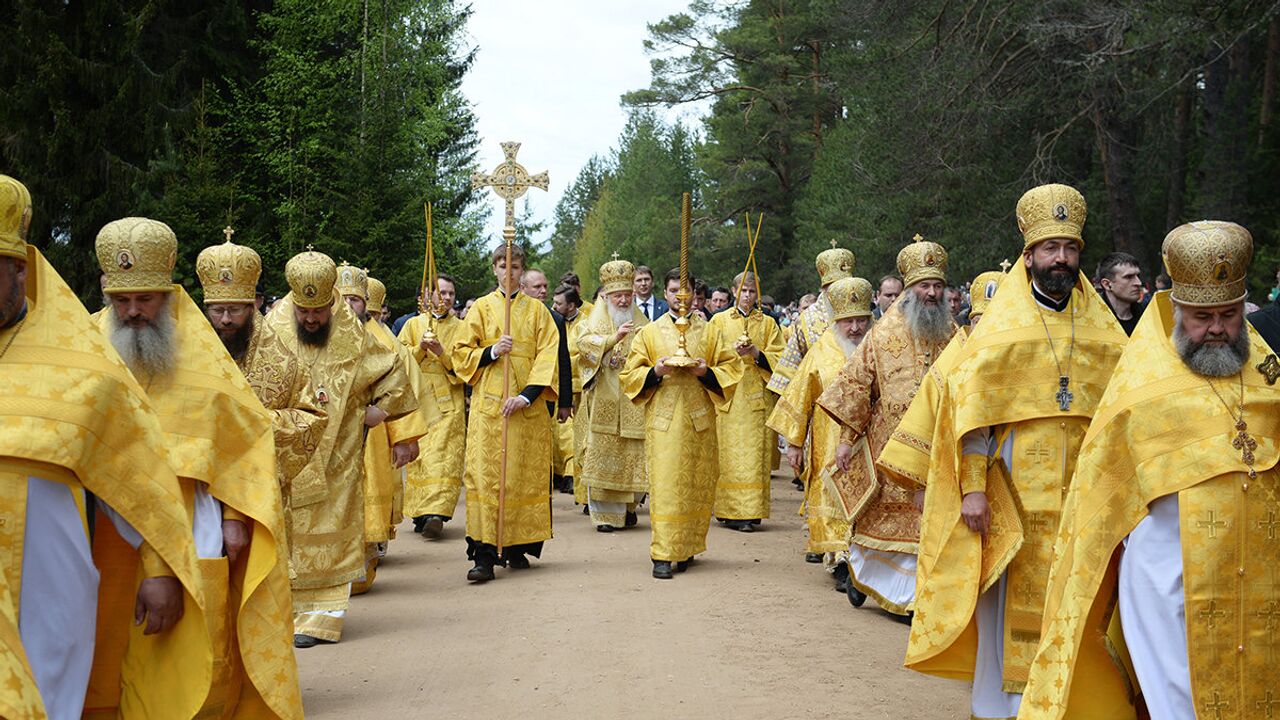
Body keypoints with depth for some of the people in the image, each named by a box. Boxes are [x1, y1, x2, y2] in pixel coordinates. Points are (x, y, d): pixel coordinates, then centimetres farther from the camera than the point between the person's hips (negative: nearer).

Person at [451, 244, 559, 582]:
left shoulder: (536, 310, 10)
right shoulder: (482, 308, 11)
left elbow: (548, 355, 0)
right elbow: (460, 351, 8)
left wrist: (527, 395, -12)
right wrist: (490, 353, -11)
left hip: (528, 405, 1)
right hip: (489, 402, -1)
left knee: (525, 474, 2)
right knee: (485, 473, -8)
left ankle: (517, 547, 12)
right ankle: (484, 553, -11)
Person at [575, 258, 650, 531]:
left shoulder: (641, 321, 14)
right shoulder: (596, 318, 4)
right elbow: (583, 343, -13)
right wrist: (614, 338, -25)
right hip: (604, 402, -3)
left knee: (633, 456, 2)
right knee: (603, 454, -6)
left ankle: (628, 507, 18)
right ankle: (605, 514, -2)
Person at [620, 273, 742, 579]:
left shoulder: (710, 332, 11)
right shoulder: (649, 332, 8)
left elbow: (731, 369, 8)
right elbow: (631, 375, 6)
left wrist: (706, 372, -10)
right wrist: (656, 372, -13)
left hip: (700, 419, 2)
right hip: (663, 419, -2)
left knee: (697, 486, 3)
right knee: (664, 484, -10)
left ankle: (687, 548, 16)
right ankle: (662, 555, -10)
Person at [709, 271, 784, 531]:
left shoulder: (768, 323, 13)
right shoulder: (719, 321, 10)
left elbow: (777, 359, 7)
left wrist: (756, 353, -10)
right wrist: (732, 351, -12)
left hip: (758, 397, 1)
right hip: (728, 395, -1)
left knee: (755, 453, -3)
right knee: (730, 453, -7)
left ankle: (751, 510, 1)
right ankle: (731, 511, -7)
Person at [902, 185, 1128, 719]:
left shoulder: (1103, 331, 10)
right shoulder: (1000, 327, 1)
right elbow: (971, 410, -4)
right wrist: (972, 487, -10)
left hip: (1085, 491, 3)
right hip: (1017, 491, -3)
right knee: (1015, 599, 0)